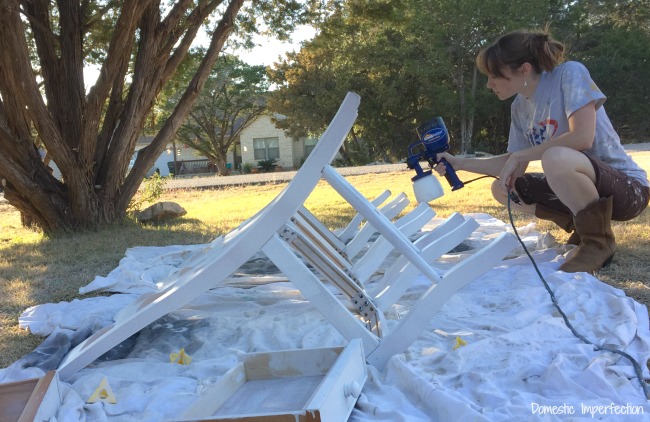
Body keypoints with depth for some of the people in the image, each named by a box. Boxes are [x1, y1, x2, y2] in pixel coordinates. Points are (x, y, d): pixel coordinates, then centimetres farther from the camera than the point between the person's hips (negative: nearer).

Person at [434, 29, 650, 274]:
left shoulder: (570, 73, -16)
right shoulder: (520, 107, 4)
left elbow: (582, 138, -28)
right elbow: (513, 166, 8)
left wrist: (519, 155, -20)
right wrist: (458, 163, 4)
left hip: (627, 186, -8)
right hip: (579, 184, 8)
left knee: (556, 158, -36)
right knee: (501, 189, 2)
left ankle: (598, 240, -12)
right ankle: (584, 226, 8)